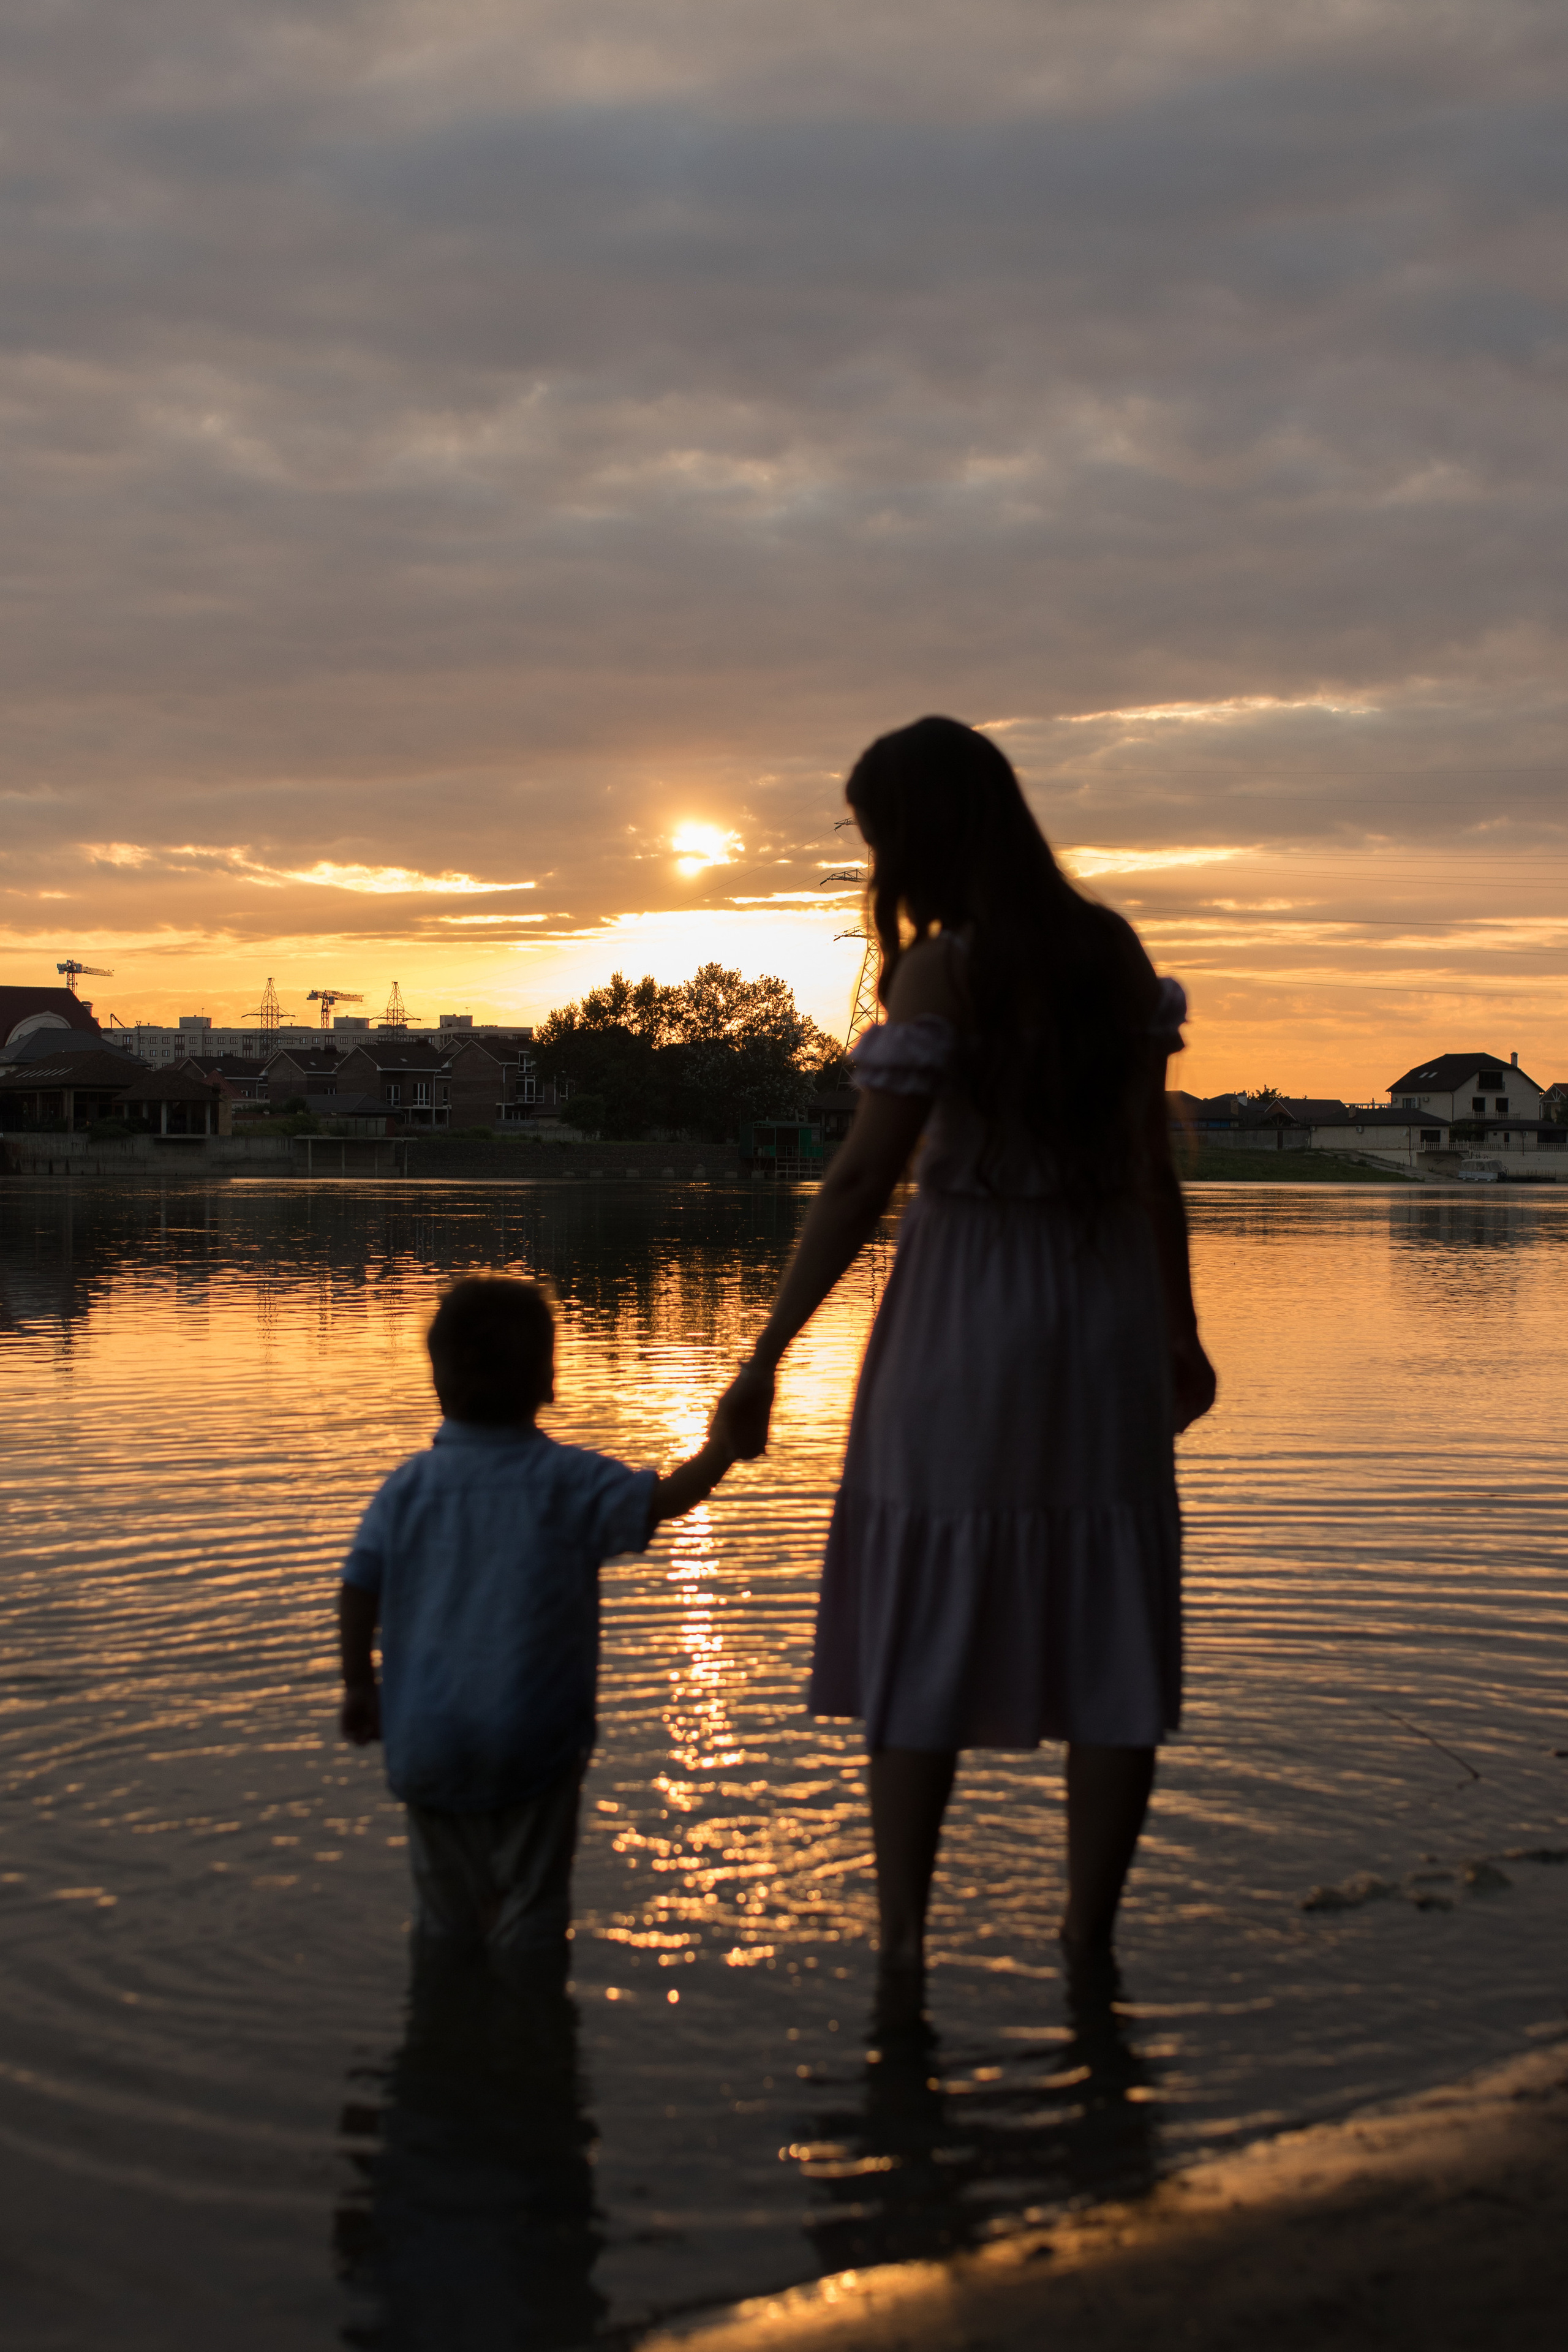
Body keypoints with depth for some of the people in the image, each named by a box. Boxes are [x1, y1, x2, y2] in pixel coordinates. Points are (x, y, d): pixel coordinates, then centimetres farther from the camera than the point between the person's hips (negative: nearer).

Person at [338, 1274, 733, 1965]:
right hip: (532, 1738, -3)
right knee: (532, 1910, 7)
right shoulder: (565, 1481, -7)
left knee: (448, 1913, 17)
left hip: (427, 1739, 3)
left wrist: (358, 1684, 10)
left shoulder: (409, 1487, 2)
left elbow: (358, 1590, 1)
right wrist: (723, 1447, -6)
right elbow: (663, 1501, -16)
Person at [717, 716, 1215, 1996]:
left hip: (967, 1315, -4)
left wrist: (767, 1357, -13)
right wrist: (1181, 1328, 16)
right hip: (1106, 1311, 5)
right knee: (1106, 1632, 10)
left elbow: (861, 1182, -16)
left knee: (924, 1630, 7)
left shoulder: (943, 968, -13)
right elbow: (1154, 1156, 7)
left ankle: (902, 1939, 10)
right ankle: (1087, 1940, 16)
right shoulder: (1113, 948, 3)